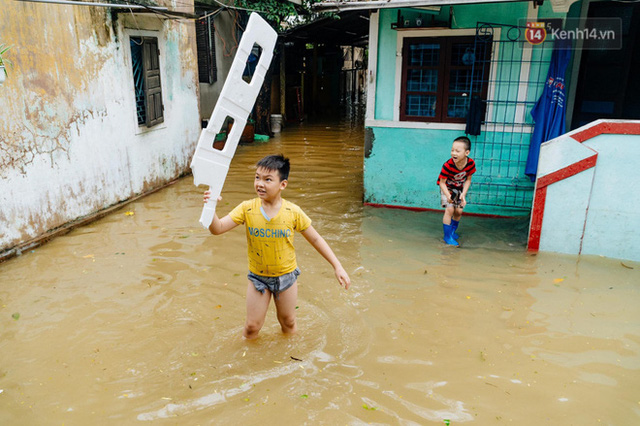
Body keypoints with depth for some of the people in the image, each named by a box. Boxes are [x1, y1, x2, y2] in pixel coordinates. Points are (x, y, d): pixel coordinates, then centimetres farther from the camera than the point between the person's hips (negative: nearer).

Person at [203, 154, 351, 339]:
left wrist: (337, 266, -8)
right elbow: (217, 229, -22)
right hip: (258, 277, 0)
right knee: (252, 326, 8)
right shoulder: (247, 209, -16)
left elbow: (315, 239, -7)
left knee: (288, 322, 18)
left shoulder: (293, 212, -17)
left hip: (286, 275, 0)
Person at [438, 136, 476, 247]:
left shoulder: (471, 164, -23)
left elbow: (468, 180, -9)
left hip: (459, 189, 4)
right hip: (447, 188, -4)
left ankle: (453, 231, 28)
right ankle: (447, 236, -3)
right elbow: (442, 182, -25)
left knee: (459, 211, 4)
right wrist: (448, 195, -35)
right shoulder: (448, 165, -34)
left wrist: (463, 194, -18)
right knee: (449, 209, -14)